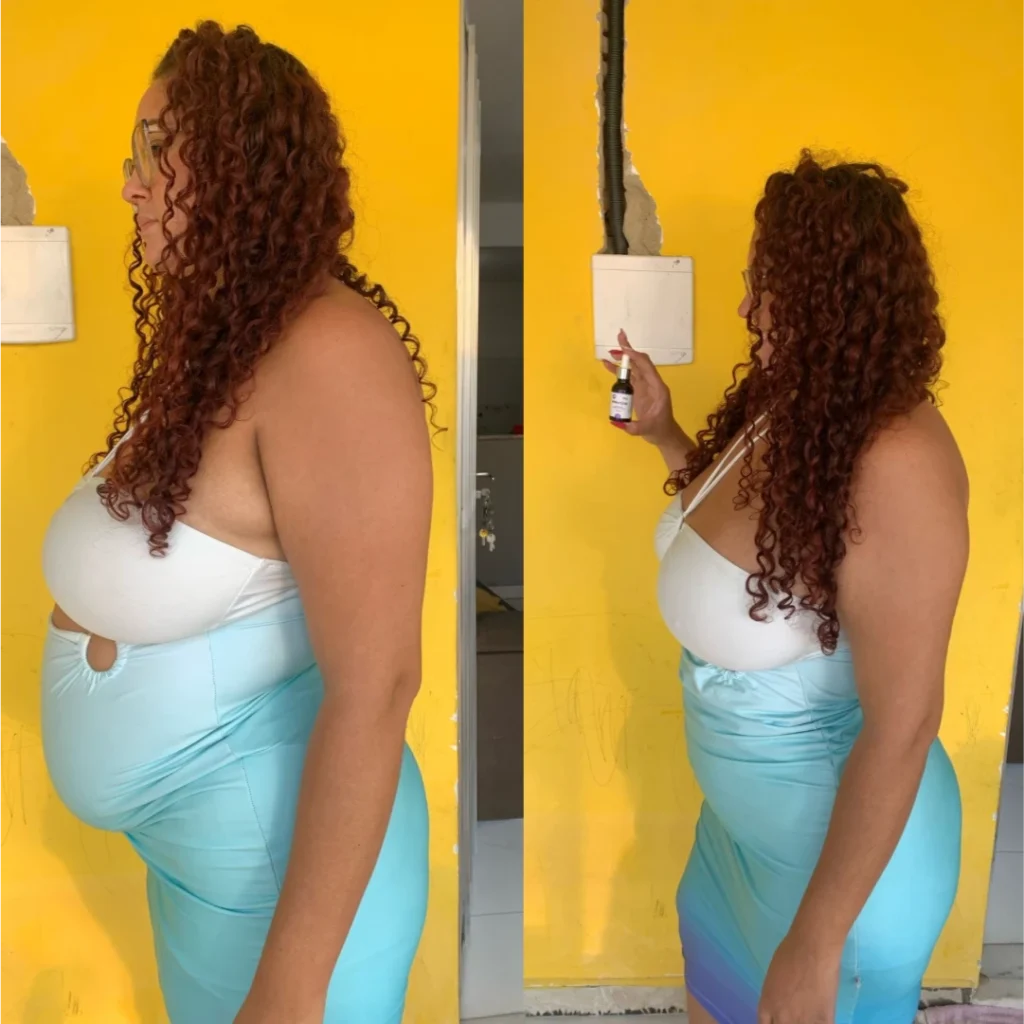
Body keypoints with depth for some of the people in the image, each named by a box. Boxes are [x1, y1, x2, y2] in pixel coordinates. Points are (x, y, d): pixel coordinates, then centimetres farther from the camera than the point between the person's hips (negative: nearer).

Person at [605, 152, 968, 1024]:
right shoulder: (788, 409, -4)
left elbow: (902, 729, -29)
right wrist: (663, 432, 6)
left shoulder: (895, 462, -30)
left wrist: (818, 941, -23)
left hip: (844, 845, -8)